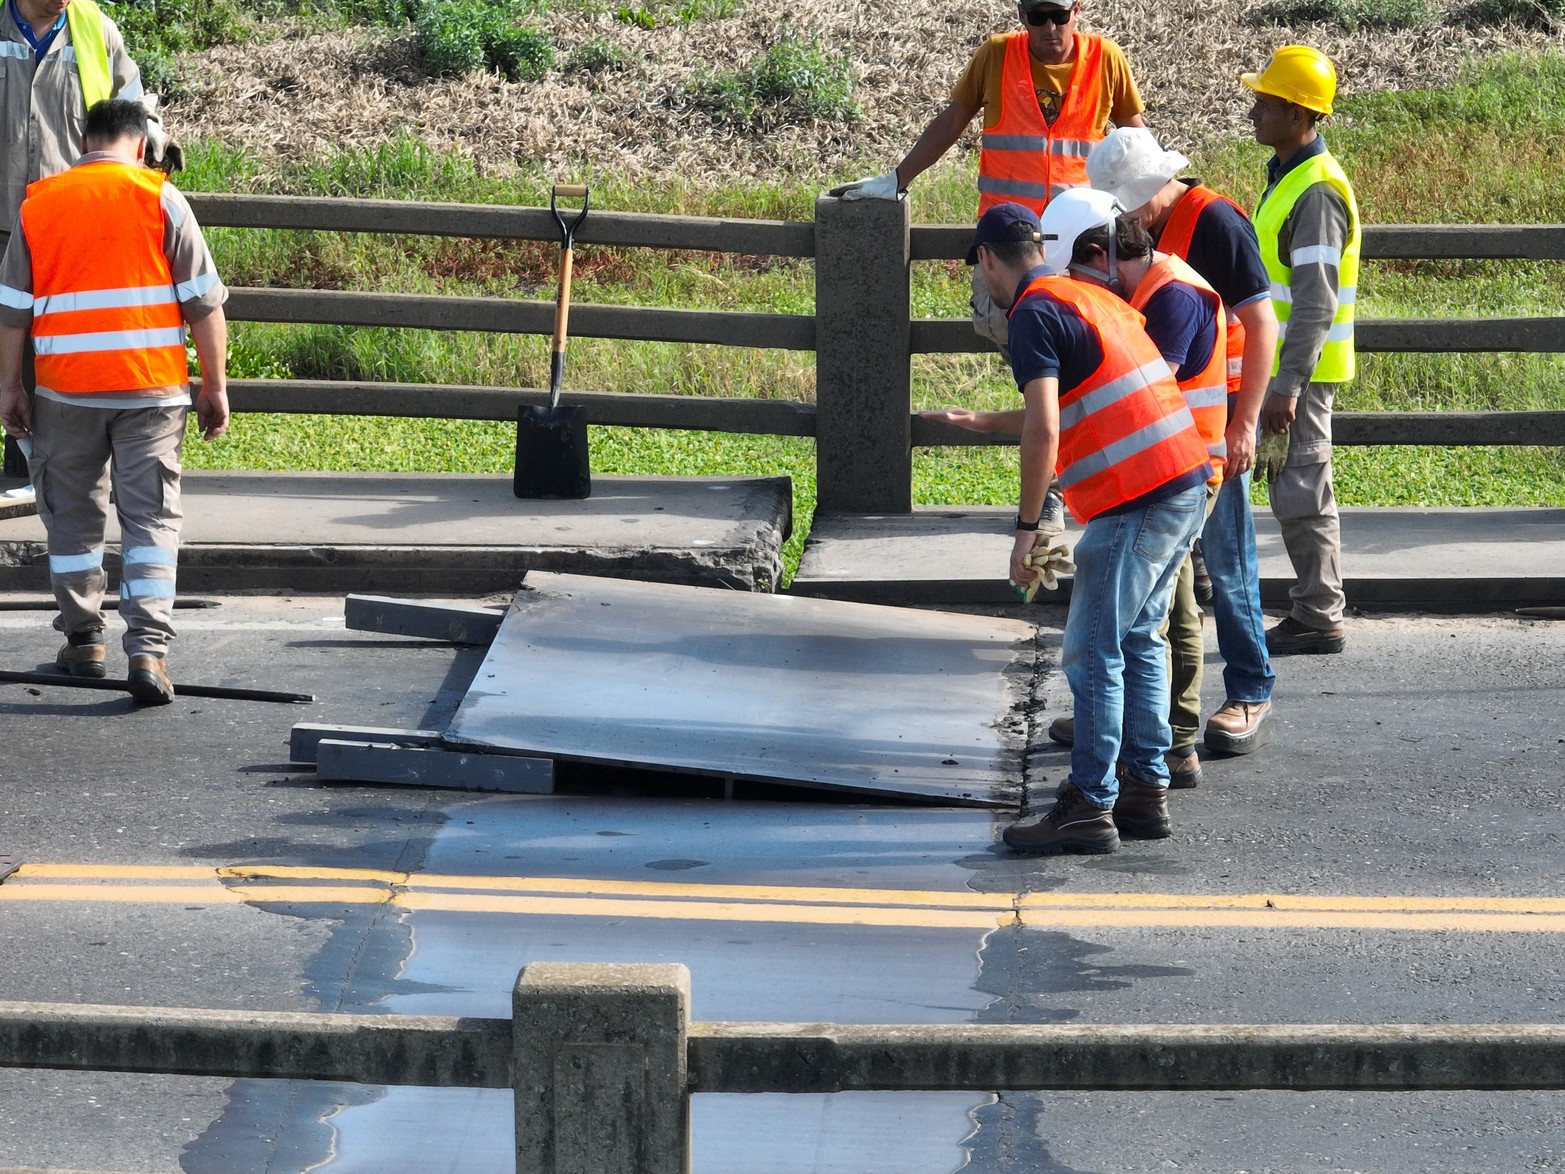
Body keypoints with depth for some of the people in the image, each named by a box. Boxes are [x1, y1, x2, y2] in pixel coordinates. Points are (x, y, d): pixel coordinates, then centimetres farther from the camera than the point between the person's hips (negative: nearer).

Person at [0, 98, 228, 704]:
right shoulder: (159, 198, -1)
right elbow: (204, 302, -3)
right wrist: (215, 386, 4)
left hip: (66, 389, 2)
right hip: (151, 387, -2)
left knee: (72, 516, 17)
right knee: (152, 518, 0)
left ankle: (83, 639, 21)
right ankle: (148, 648, -12)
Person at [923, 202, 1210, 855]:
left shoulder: (1034, 315, -8)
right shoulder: (1089, 297, 21)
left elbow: (1044, 431, -18)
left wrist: (1026, 526, -13)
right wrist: (979, 422, 44)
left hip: (1137, 501, -9)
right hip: (1187, 482, 9)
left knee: (1094, 655, -4)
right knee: (1138, 642, 17)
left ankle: (1089, 808, -3)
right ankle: (1145, 789, 20)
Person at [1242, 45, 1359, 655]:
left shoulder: (1317, 192, -20)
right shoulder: (1286, 177, 13)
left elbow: (1315, 303, -23)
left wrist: (1287, 387, -25)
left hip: (1302, 371, -10)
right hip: (1283, 364, 10)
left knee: (1302, 491, -5)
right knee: (1294, 492, 14)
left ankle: (1320, 620, 1)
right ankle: (1313, 611, 20)